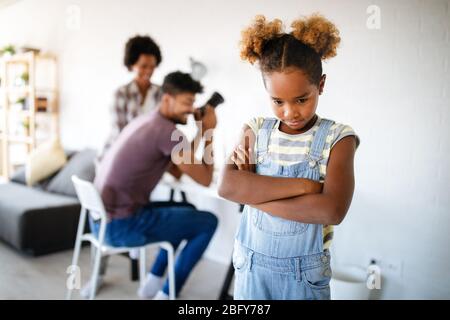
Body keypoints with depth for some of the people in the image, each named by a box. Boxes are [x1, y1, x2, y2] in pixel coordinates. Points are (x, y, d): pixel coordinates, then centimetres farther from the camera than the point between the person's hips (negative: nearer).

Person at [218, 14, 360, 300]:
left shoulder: (338, 138, -11)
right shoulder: (256, 132, -4)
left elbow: (333, 210, -24)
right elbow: (227, 187, -19)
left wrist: (252, 191, -21)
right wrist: (302, 185, -24)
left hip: (305, 275, -2)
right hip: (252, 267, 2)